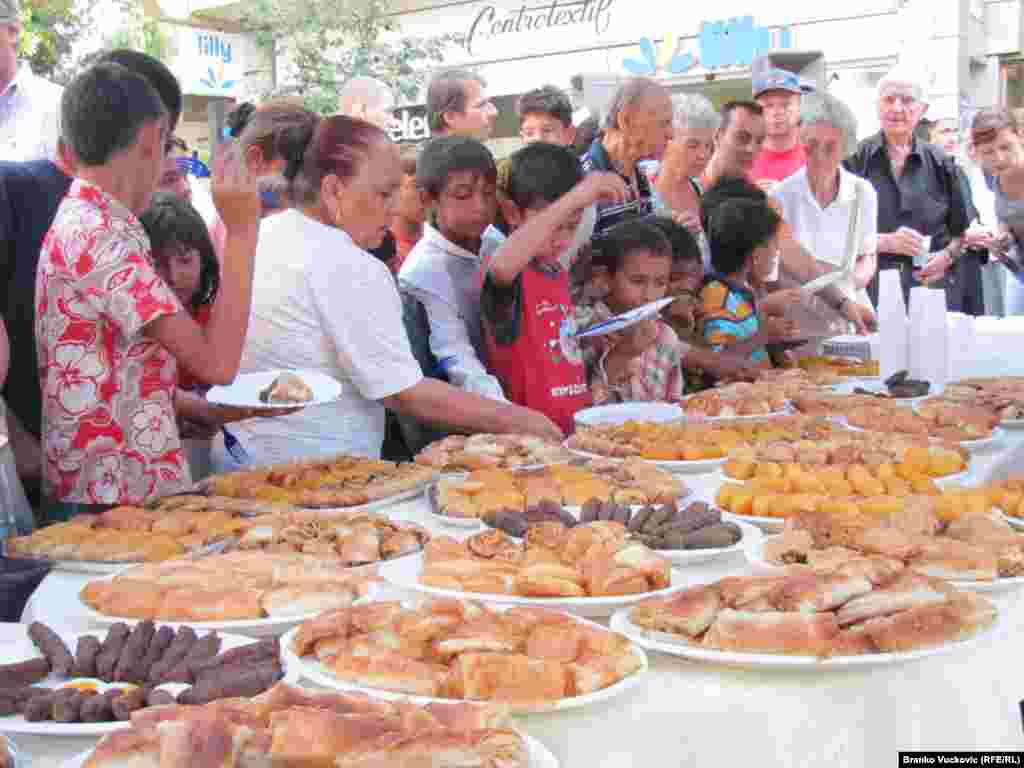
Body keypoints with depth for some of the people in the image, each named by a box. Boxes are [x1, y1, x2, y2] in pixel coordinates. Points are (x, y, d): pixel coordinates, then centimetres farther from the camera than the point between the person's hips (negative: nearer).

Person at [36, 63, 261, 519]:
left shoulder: (80, 223, 12)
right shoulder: (103, 237, -18)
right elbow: (217, 363, -22)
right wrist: (241, 230, -18)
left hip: (93, 490, 10)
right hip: (114, 501, -10)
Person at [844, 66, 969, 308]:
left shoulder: (940, 164, 9)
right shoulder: (855, 160, 0)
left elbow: (960, 232, 17)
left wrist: (948, 256, -3)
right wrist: (886, 242, -15)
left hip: (932, 289, 3)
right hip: (871, 290, -2)